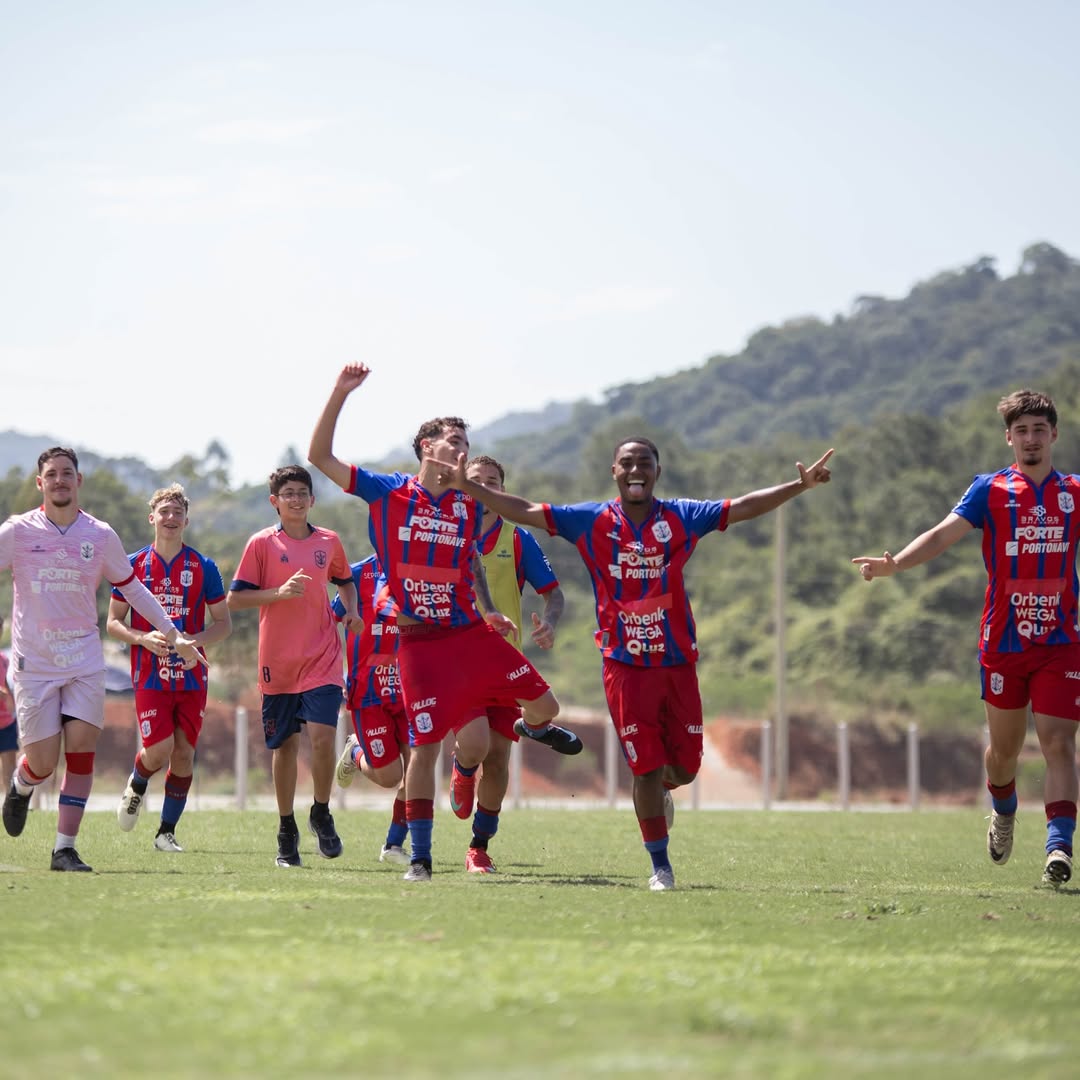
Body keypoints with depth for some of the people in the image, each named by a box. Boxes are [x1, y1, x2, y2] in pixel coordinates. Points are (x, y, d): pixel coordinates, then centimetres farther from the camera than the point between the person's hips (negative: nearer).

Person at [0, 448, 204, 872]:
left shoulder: (101, 536, 4)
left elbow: (132, 588, 15)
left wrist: (174, 635, 15)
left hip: (85, 661, 2)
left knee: (81, 752, -10)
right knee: (42, 764, -4)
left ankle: (65, 848, -2)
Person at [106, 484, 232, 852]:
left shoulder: (203, 567, 3)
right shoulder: (134, 565, 2)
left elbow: (223, 623, 7)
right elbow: (113, 622, 6)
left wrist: (196, 640, -13)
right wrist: (143, 638, -14)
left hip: (191, 676, 2)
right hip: (150, 676, -1)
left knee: (184, 754, 0)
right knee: (159, 750, -14)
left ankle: (167, 831, 14)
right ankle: (136, 786, 20)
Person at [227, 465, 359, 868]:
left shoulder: (329, 542, 8)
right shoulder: (262, 543, 0)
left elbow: (344, 581, 27)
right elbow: (235, 599, -3)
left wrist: (351, 609, 7)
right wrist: (279, 592, -16)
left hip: (322, 659, 1)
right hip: (277, 661, -1)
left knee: (322, 735, -16)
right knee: (284, 745, 5)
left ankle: (321, 814, 6)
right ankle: (287, 831, 19)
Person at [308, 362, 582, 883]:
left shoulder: (468, 506, 8)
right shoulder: (387, 492, -1)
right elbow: (320, 457, -5)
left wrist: (488, 611, 14)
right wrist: (340, 394, -12)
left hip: (470, 632, 4)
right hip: (420, 642, -4)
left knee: (544, 704, 1)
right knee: (426, 747, -7)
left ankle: (535, 726, 42)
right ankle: (418, 857, 5)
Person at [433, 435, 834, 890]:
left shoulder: (681, 518, 1)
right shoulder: (592, 521, -1)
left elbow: (745, 507, -1)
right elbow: (525, 511, -2)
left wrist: (801, 485, -10)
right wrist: (468, 487, -10)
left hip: (678, 664, 2)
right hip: (626, 667, -2)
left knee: (685, 767, 6)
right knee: (647, 768, -3)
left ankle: (660, 790, 44)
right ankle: (660, 867, 12)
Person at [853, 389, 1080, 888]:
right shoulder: (990, 489, 1)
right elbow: (942, 535, -9)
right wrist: (894, 563, -25)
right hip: (1002, 640, 0)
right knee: (1004, 745, 11)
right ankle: (1002, 813, 41)